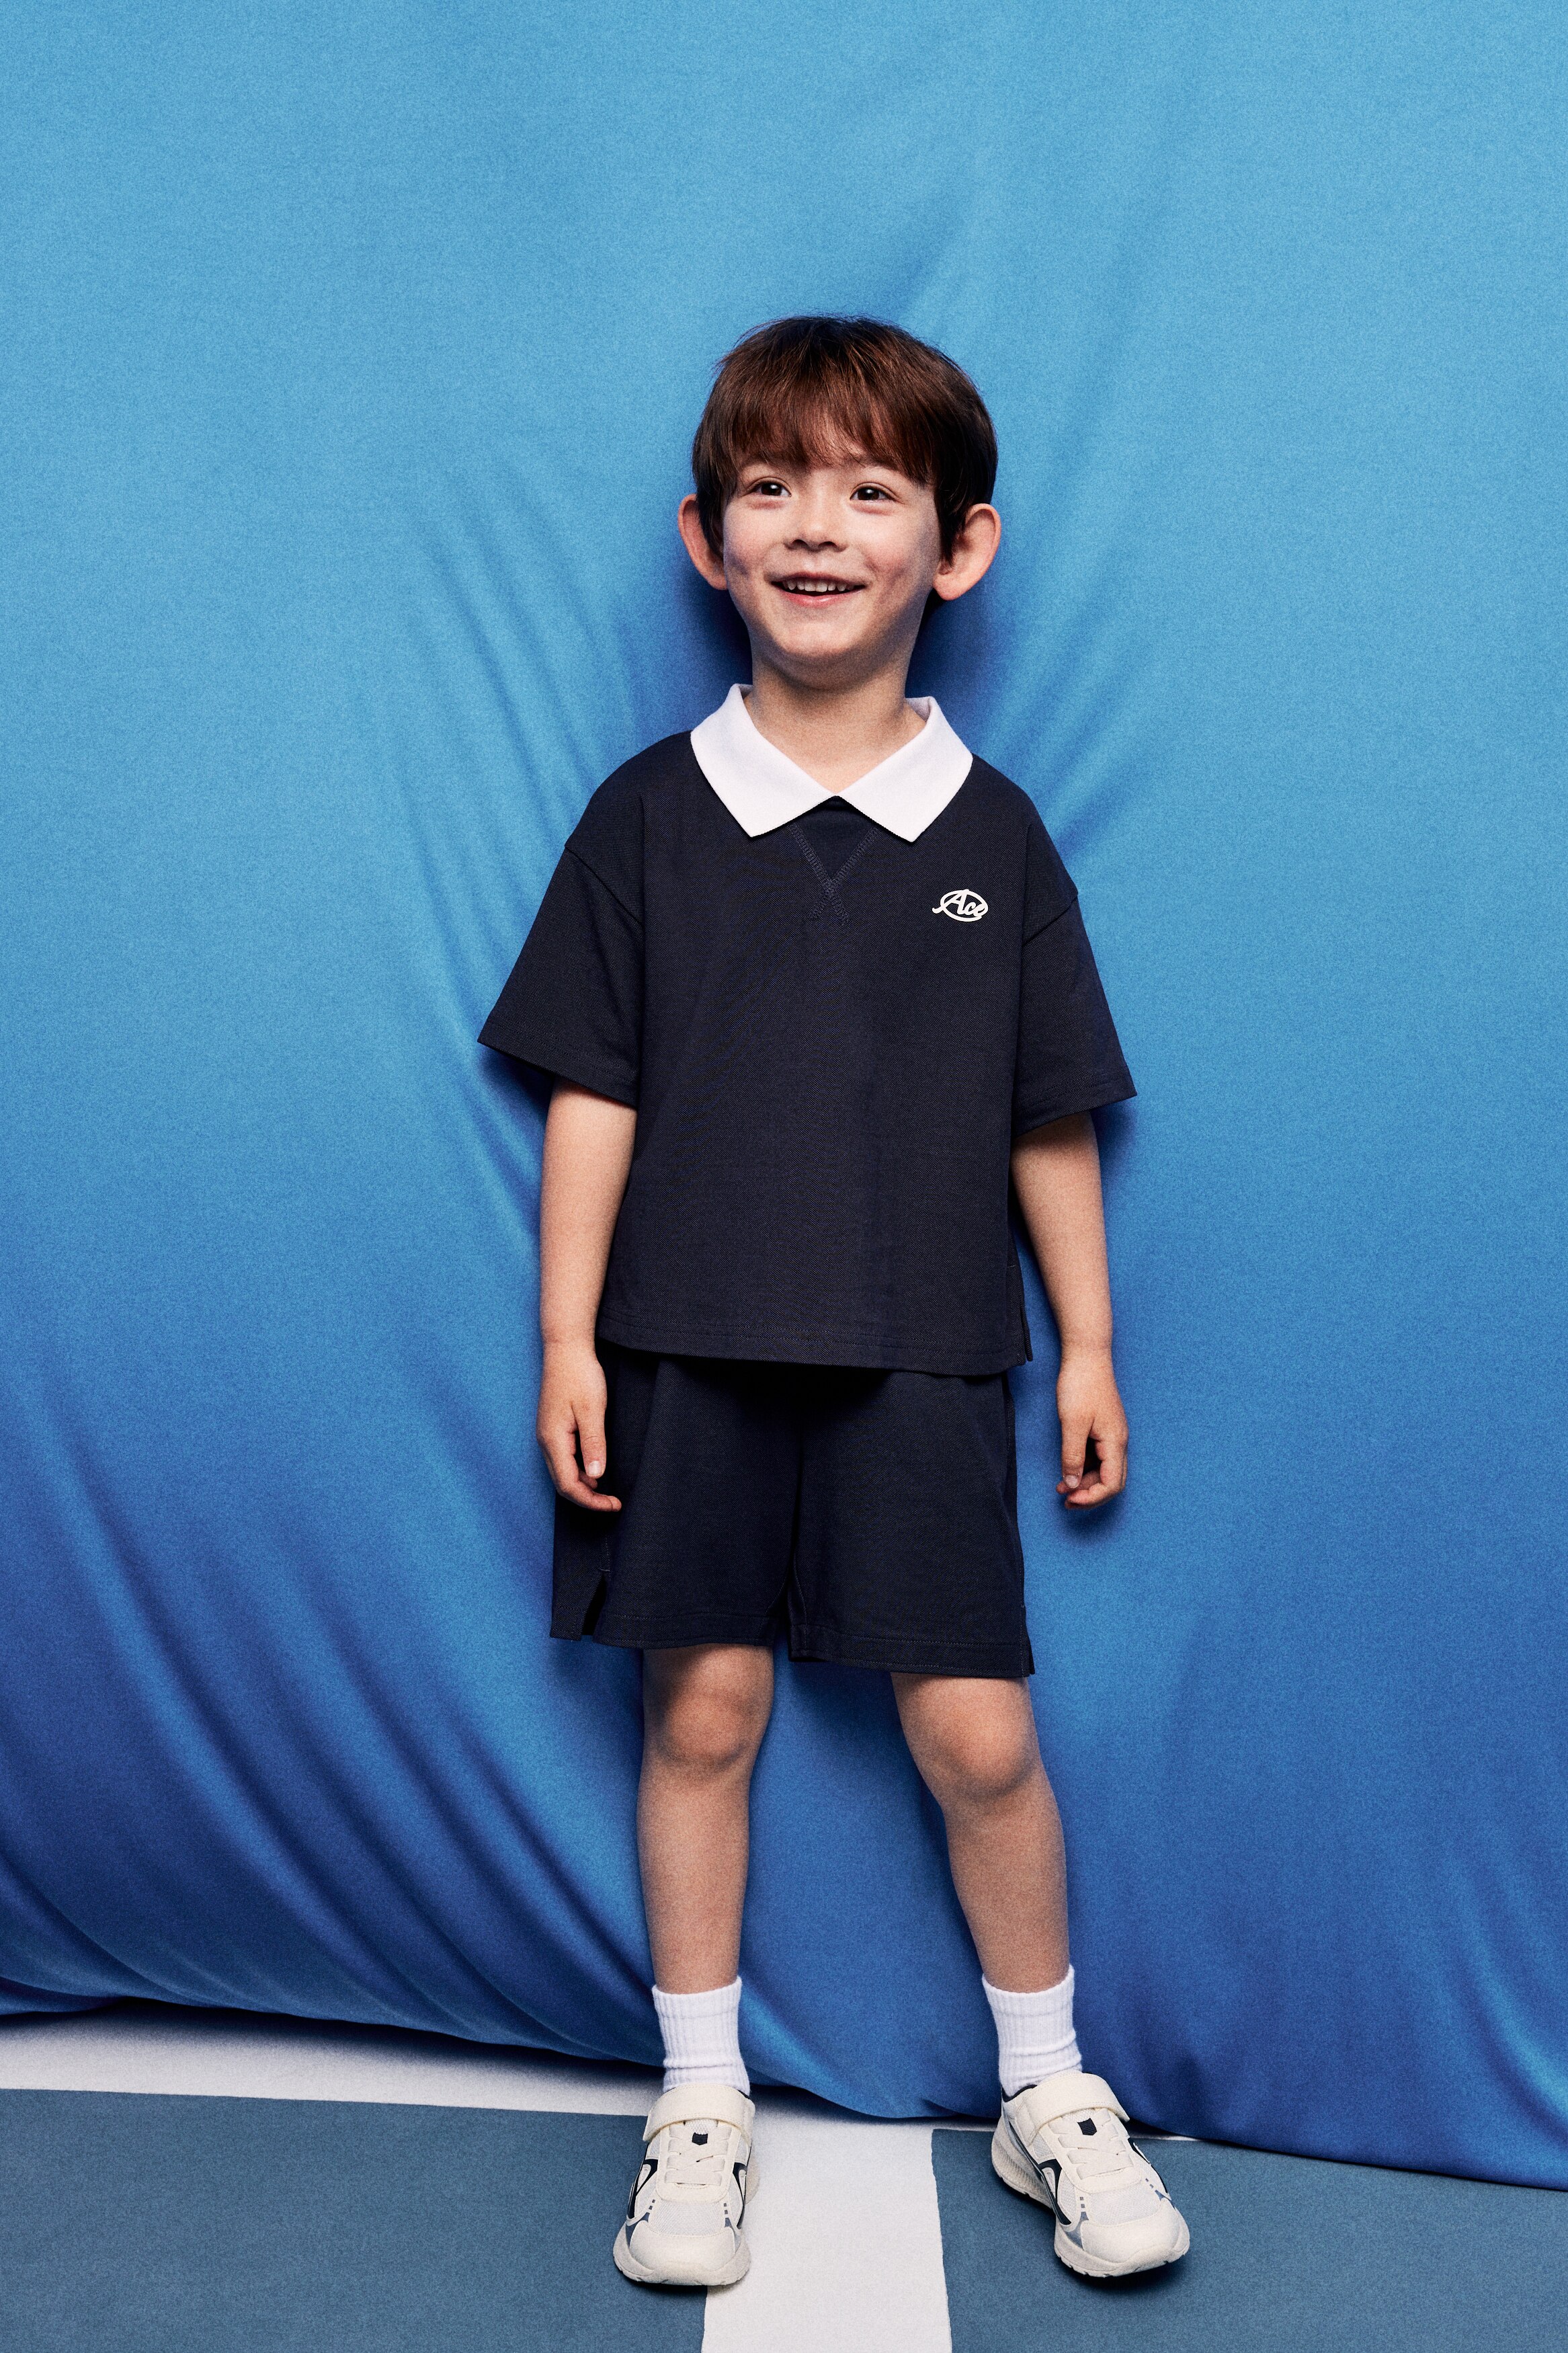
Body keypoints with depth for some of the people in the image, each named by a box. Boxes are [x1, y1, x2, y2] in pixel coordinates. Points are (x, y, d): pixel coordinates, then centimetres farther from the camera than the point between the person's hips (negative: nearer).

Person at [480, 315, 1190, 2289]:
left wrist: (1087, 1343, 7)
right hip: (691, 1349, 0)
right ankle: (700, 2104, 27)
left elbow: (1048, 1115, 6)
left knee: (976, 1731, 3)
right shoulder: (650, 815, 0)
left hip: (922, 1358, 0)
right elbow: (593, 1094, 0)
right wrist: (568, 1344, -3)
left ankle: (1048, 2091, 27)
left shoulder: (991, 833, 2)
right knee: (703, 1707, 7)